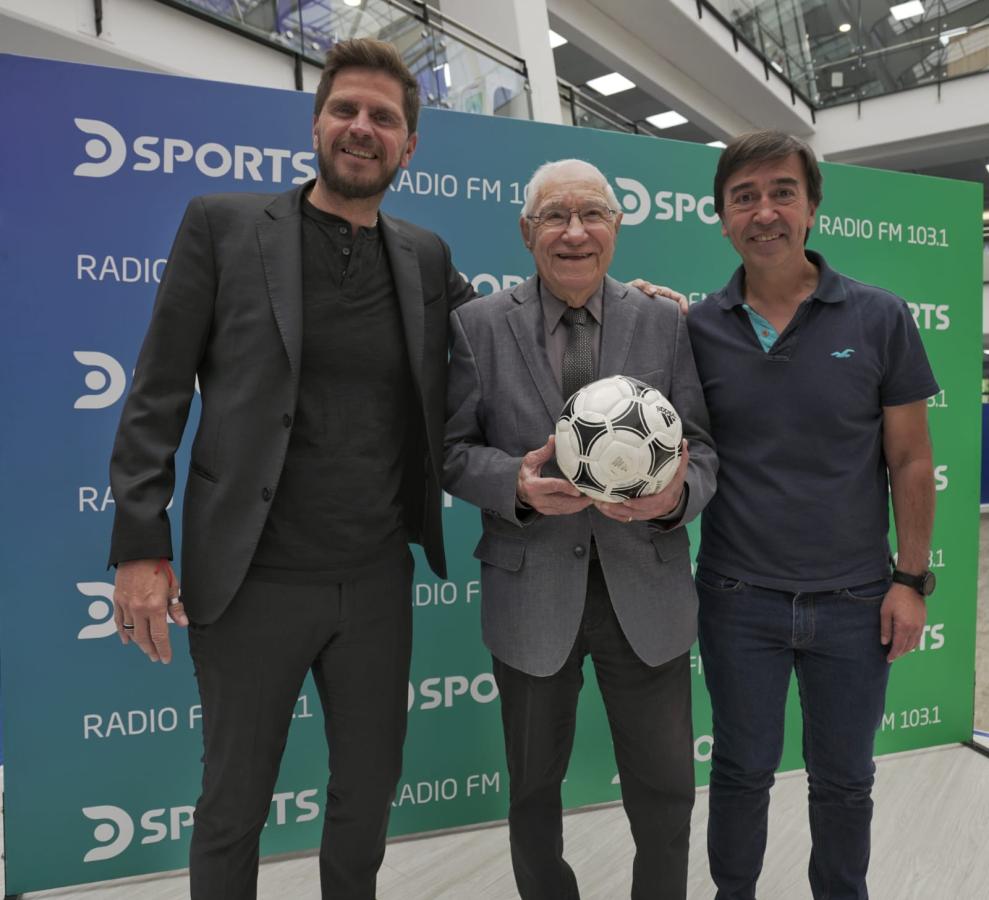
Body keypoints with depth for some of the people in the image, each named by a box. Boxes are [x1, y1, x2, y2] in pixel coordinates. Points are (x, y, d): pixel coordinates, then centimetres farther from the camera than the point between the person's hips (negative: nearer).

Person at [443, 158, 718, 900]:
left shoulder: (665, 323, 1)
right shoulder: (477, 325, -2)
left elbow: (701, 448, 2)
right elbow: (454, 450, -1)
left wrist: (678, 494, -20)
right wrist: (516, 482, -20)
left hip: (646, 591, 1)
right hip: (530, 594, 0)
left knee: (666, 790, 14)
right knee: (533, 786, 20)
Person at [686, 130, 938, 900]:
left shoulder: (879, 318, -4)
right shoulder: (695, 329, -3)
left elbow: (911, 460, -1)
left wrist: (911, 579, -3)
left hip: (854, 602, 0)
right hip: (738, 600, 0)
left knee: (843, 780, 18)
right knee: (742, 771, 17)